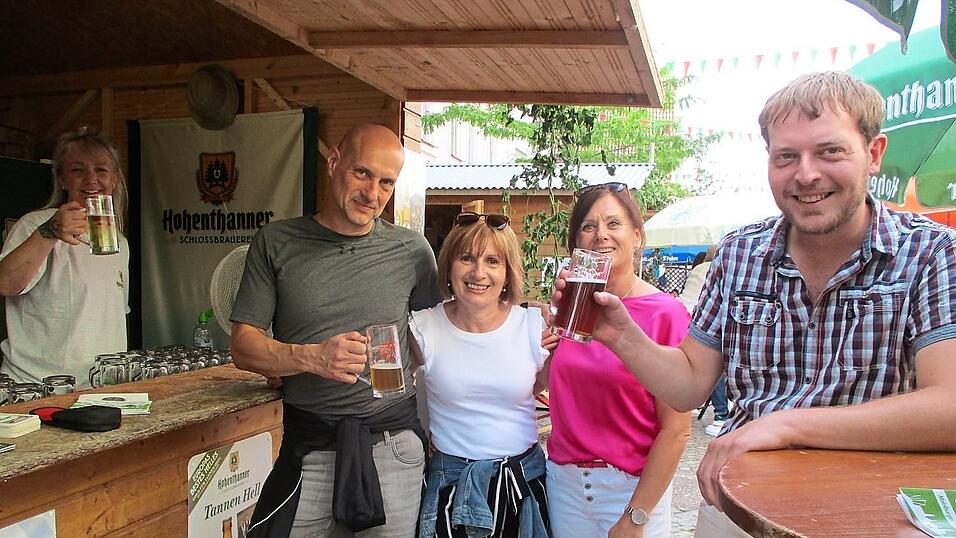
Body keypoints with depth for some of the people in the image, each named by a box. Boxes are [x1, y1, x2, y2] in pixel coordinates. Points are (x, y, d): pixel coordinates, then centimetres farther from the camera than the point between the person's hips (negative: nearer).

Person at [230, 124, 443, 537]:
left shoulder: (412, 250, 1)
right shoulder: (276, 244, -1)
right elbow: (243, 347, -4)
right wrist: (312, 358, -19)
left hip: (393, 445, 1)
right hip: (307, 446, 0)